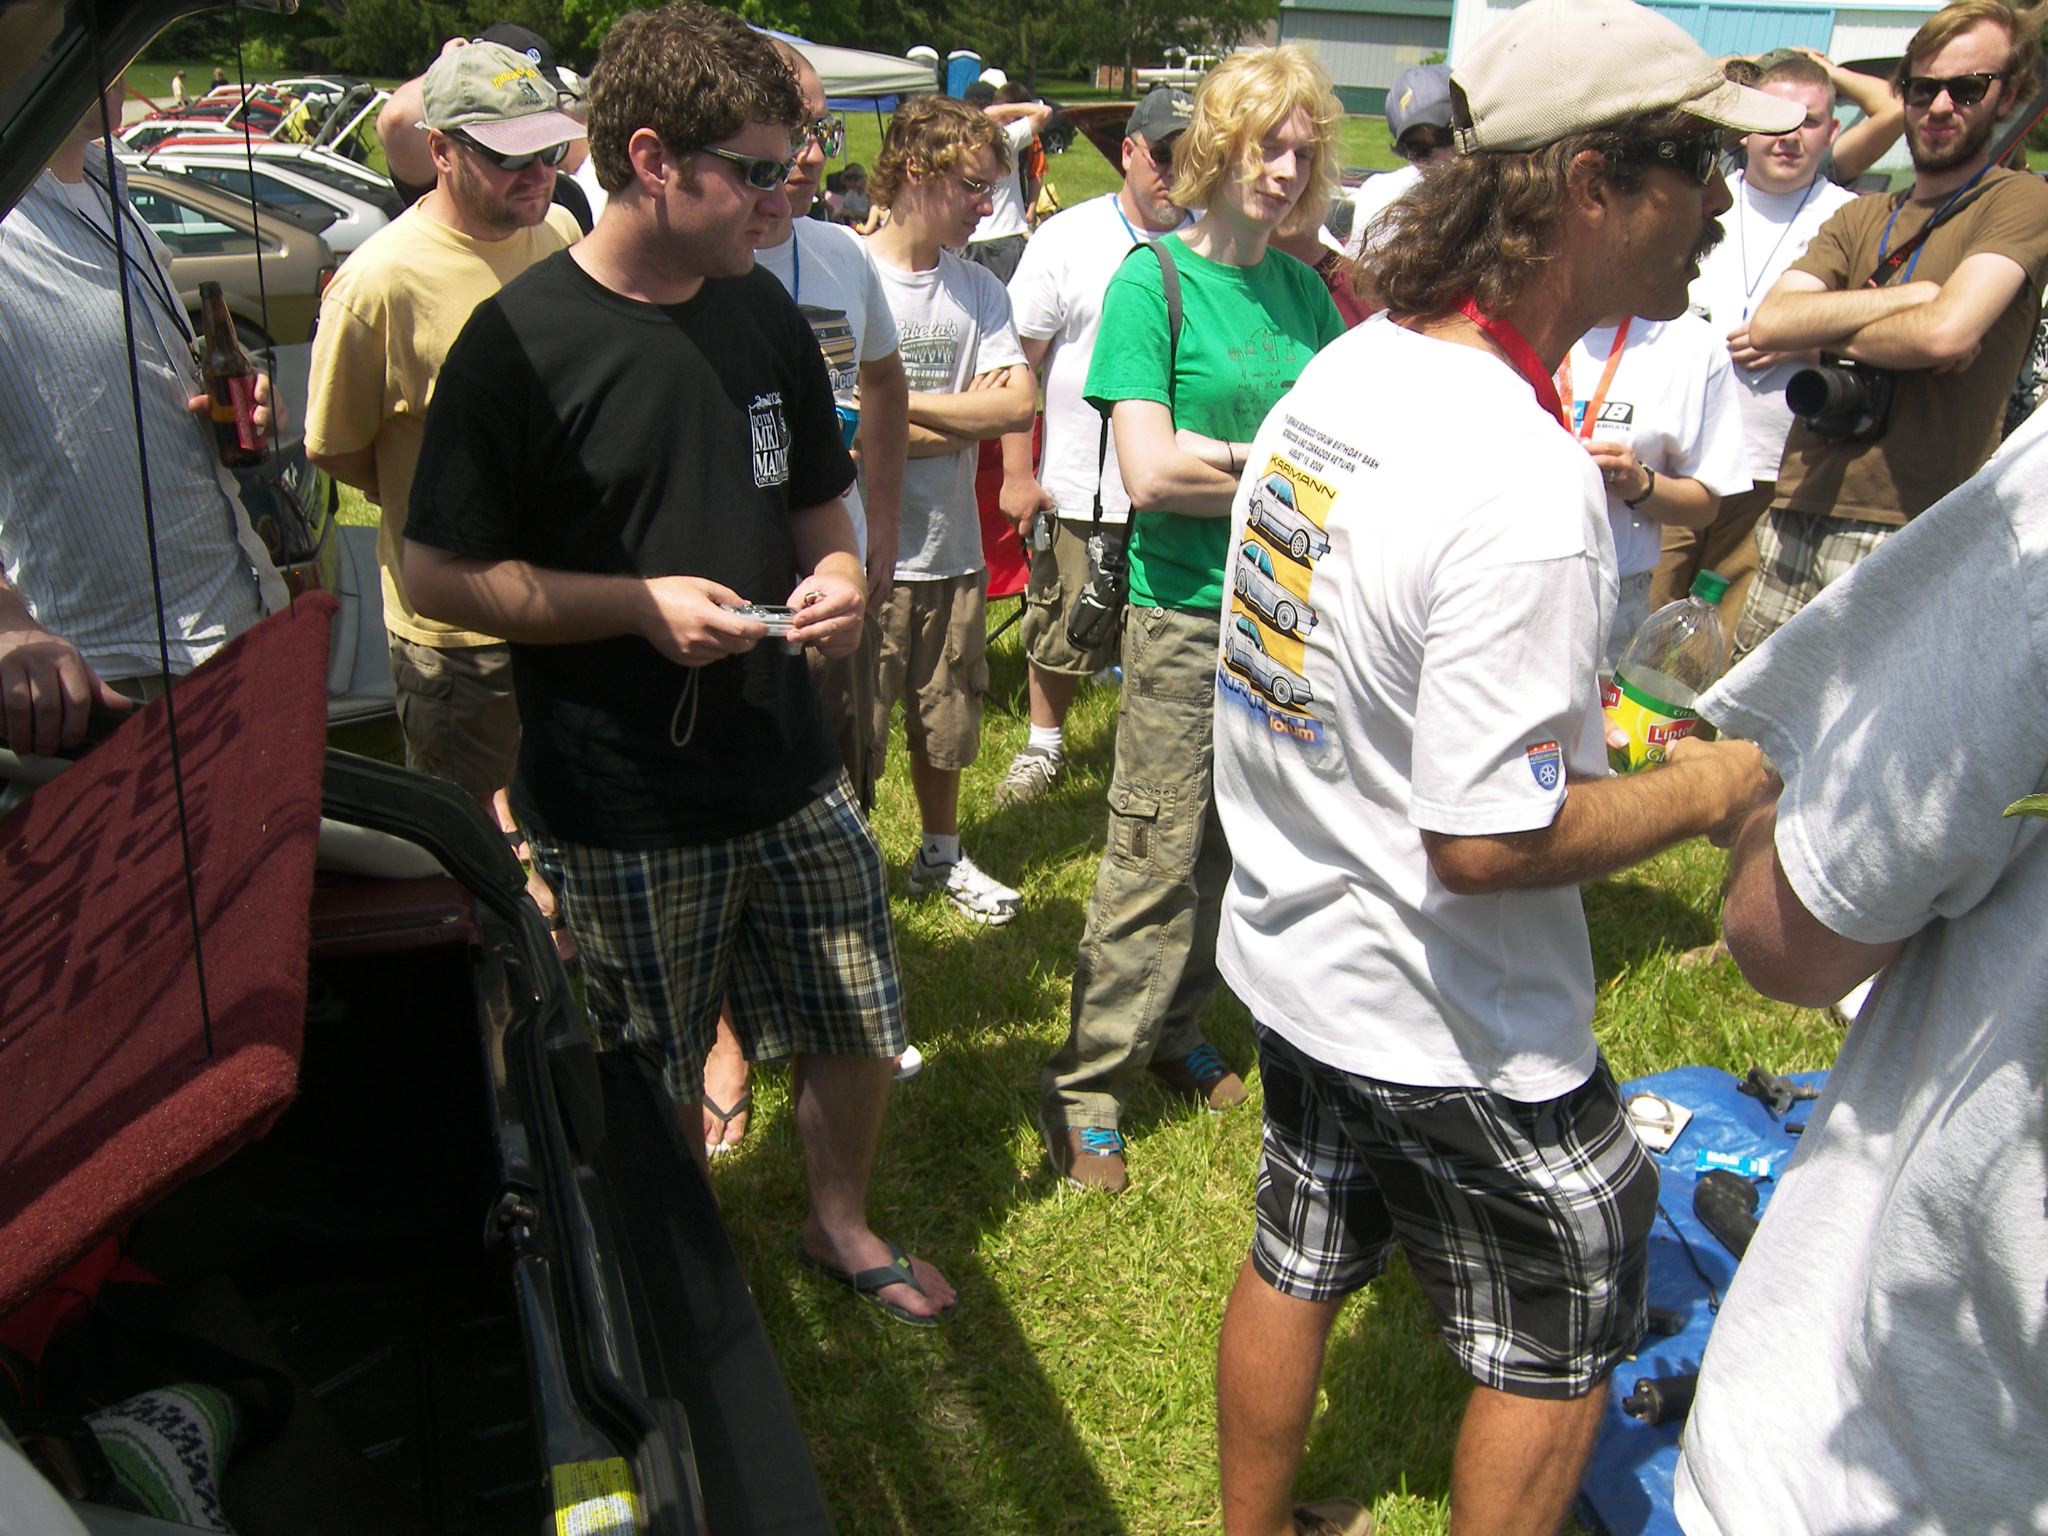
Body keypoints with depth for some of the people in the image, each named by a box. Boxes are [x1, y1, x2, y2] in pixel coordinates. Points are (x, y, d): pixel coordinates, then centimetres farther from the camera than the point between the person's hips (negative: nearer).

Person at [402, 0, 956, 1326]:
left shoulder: (763, 313, 5)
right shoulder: (522, 340, -14)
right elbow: (440, 574, -10)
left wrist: (838, 577, -7)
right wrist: (639, 602, -21)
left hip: (791, 774, 6)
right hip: (623, 815, -5)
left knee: (861, 1029, 16)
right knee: (659, 1087, 12)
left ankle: (843, 1227, 44)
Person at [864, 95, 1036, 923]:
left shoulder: (979, 289, 6)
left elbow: (1019, 405, -7)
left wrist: (904, 403, -14)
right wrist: (969, 415, -12)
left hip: (952, 550, 5)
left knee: (944, 725, 20)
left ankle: (941, 854, 41)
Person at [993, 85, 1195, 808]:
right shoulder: (1069, 239, -3)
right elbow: (1018, 362, -3)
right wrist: (1017, 474, -7)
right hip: (1079, 492, -1)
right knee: (1061, 637, 12)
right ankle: (1043, 745, 35)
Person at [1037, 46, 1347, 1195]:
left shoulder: (1304, 288, 10)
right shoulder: (1153, 280, -7)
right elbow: (1150, 473, -16)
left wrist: (1222, 459, -9)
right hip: (1187, 615, -5)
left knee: (1241, 846, 13)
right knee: (1159, 856, -1)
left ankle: (1177, 1030, 32)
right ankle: (1087, 1088, 12)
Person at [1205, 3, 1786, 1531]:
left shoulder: (1338, 374, -2)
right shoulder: (1526, 487, -30)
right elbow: (1489, 841, -28)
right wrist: (1714, 786, -13)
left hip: (1295, 951, 8)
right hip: (1450, 1025, -8)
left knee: (1296, 1267, 25)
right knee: (1562, 1345, 17)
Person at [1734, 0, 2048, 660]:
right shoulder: (1860, 217, 20)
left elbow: (1947, 332, -16)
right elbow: (1769, 323, 2)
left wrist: (1825, 337, -1)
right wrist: (1911, 295, -6)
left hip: (1908, 536, -5)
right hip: (1796, 515, 5)